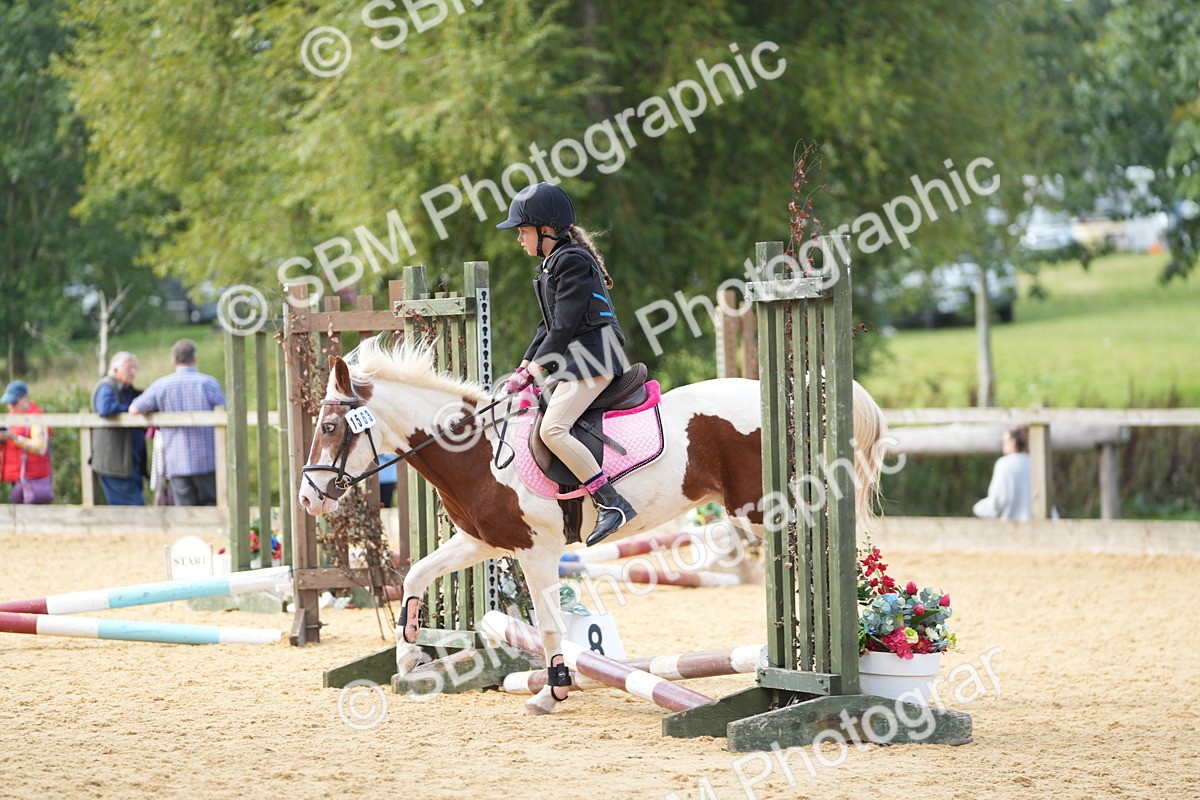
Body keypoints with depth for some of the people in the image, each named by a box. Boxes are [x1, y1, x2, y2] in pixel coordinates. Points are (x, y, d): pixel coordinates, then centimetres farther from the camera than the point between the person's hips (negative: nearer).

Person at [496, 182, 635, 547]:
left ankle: (612, 504, -28)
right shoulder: (554, 263, 19)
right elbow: (550, 324, 21)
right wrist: (525, 366, 12)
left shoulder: (571, 261, -13)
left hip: (593, 358, -11)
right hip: (576, 361, 11)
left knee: (552, 428, -25)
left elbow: (564, 327, -17)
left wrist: (534, 372, -14)